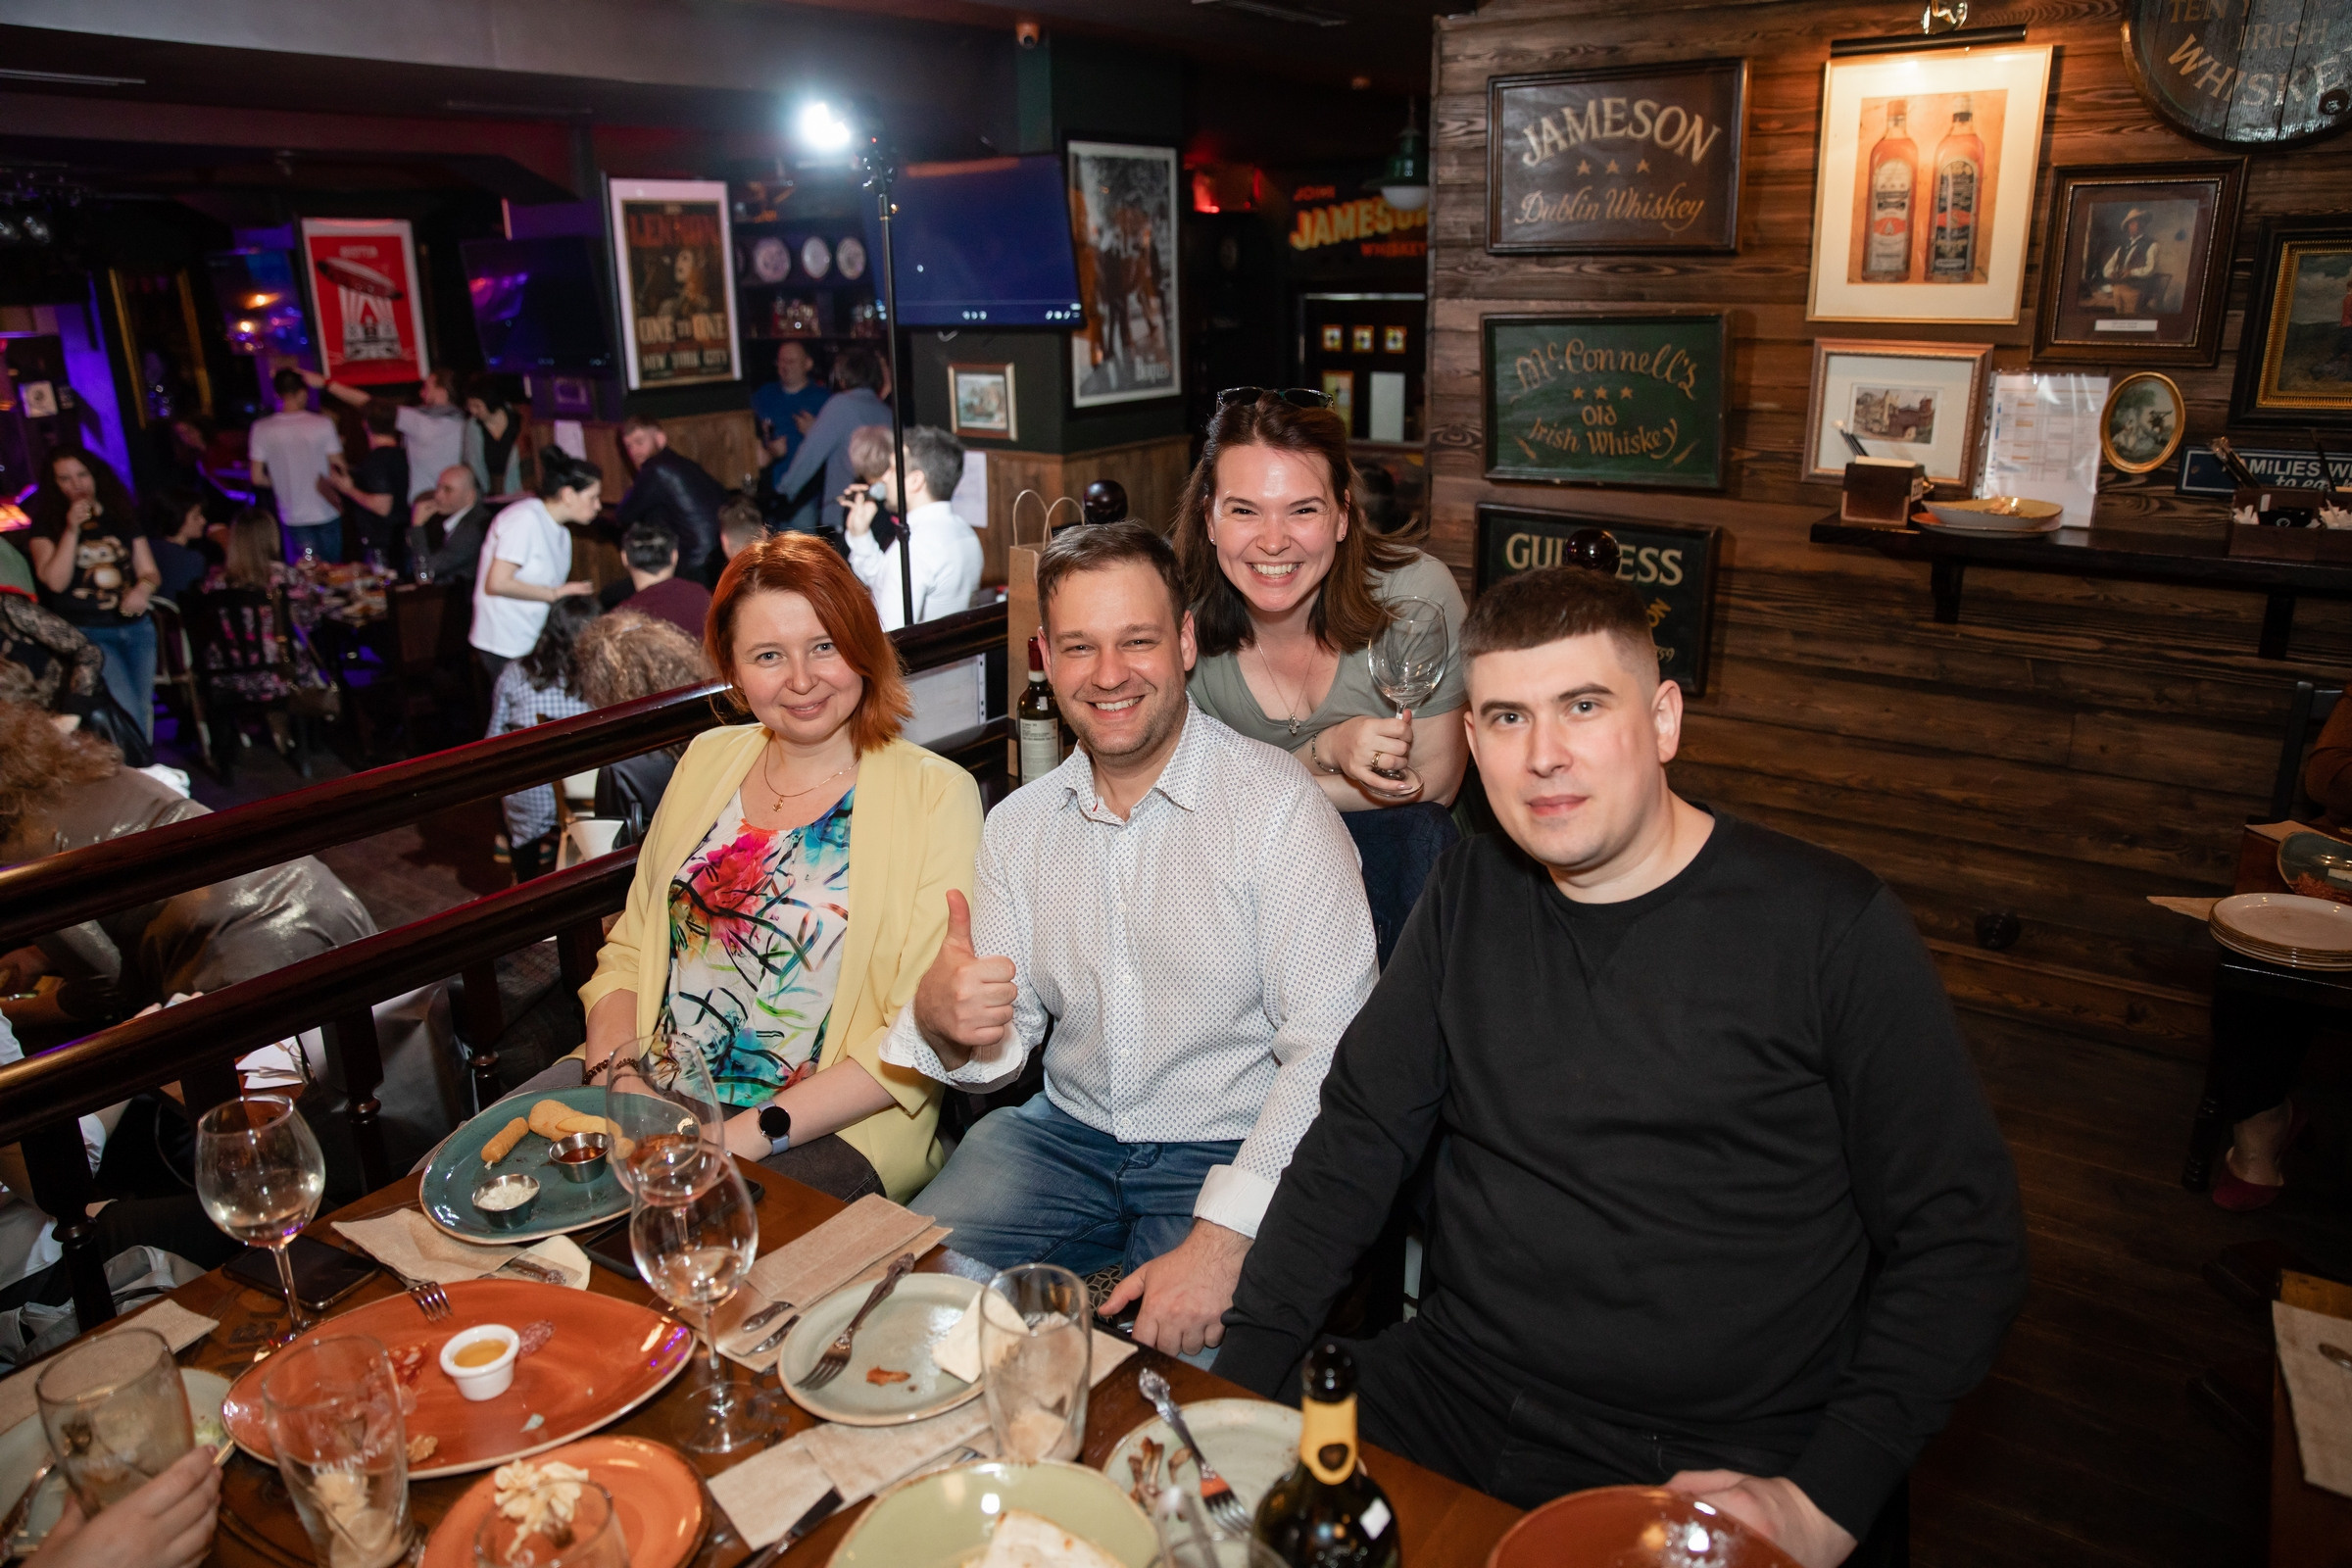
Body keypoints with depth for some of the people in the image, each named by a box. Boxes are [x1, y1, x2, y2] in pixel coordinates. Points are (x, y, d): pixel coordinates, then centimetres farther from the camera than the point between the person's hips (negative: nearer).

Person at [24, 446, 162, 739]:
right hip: (86, 634, -4)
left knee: (143, 709, 5)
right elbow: (55, 581, -11)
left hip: (136, 626, 4)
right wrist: (72, 529, -17)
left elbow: (149, 570, 12)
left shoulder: (122, 517, 12)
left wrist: (144, 588, -12)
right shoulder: (46, 526, 1)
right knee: (127, 713, -18)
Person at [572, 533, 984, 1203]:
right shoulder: (707, 760, 11)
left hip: (830, 1127, -5)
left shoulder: (935, 795, -6)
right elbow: (629, 951, 13)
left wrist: (749, 1134, -19)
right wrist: (612, 1074, -7)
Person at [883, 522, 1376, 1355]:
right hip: (1065, 1131, 5)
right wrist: (943, 1022, -18)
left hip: (1230, 1153, -5)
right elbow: (1005, 1038, 7)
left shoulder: (1277, 806, -14)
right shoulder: (1017, 824, 5)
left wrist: (1221, 1240, -26)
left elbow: (1330, 1052, -19)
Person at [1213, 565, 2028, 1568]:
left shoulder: (1832, 924, -8)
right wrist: (1245, 1373, -3)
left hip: (1719, 1468, -2)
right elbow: (1358, 1137, 7)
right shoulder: (1470, 894, 6)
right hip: (1448, 1404, 3)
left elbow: (1959, 1237, -5)